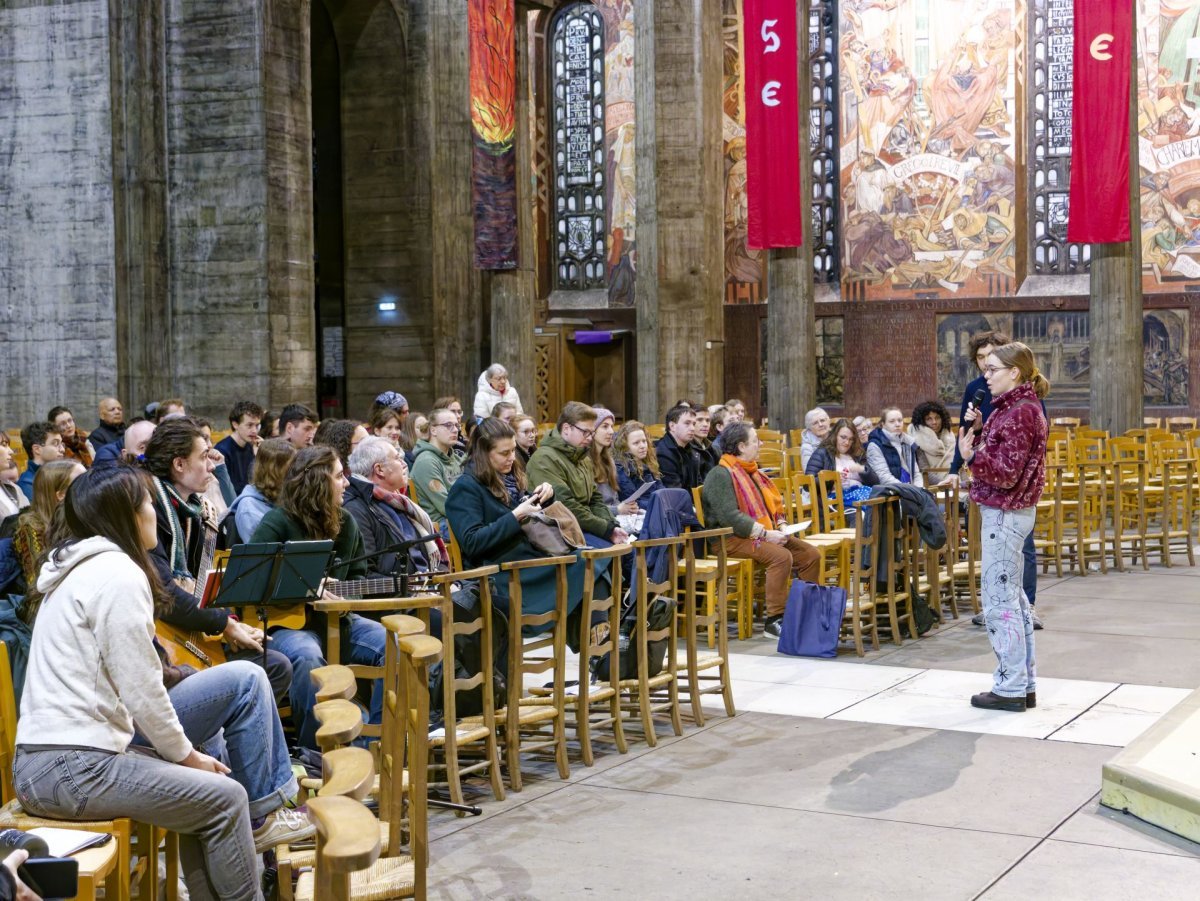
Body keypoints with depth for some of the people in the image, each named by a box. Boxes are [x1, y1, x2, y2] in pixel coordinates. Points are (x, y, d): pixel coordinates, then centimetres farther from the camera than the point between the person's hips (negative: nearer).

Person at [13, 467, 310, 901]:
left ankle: (265, 812, 11)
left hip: (58, 746, 9)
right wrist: (187, 756, -3)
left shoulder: (84, 567, 15)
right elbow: (141, 692, -16)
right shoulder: (118, 573, -15)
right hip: (70, 768, -9)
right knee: (226, 797, -8)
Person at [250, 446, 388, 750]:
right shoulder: (278, 524, -9)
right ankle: (314, 749, -22)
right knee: (307, 656, -40)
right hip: (287, 622, -6)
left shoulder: (345, 524, 11)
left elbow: (357, 574, 20)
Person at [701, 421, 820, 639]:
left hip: (763, 534, 9)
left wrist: (781, 526, 3)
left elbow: (772, 505, 24)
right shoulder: (720, 475, -12)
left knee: (811, 554, -3)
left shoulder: (751, 471, 19)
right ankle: (774, 622, -28)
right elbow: (729, 517, -23)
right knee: (781, 556, -31)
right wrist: (765, 533, -24)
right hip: (732, 539, -9)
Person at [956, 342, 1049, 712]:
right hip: (1010, 511, 11)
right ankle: (1025, 684, 21)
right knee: (1012, 597, 15)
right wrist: (975, 430, 8)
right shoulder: (1015, 407, 13)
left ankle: (1010, 688, 1)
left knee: (998, 599, -5)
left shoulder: (1019, 412, -18)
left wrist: (970, 456, -25)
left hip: (1004, 513, -11)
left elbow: (1006, 472, -20)